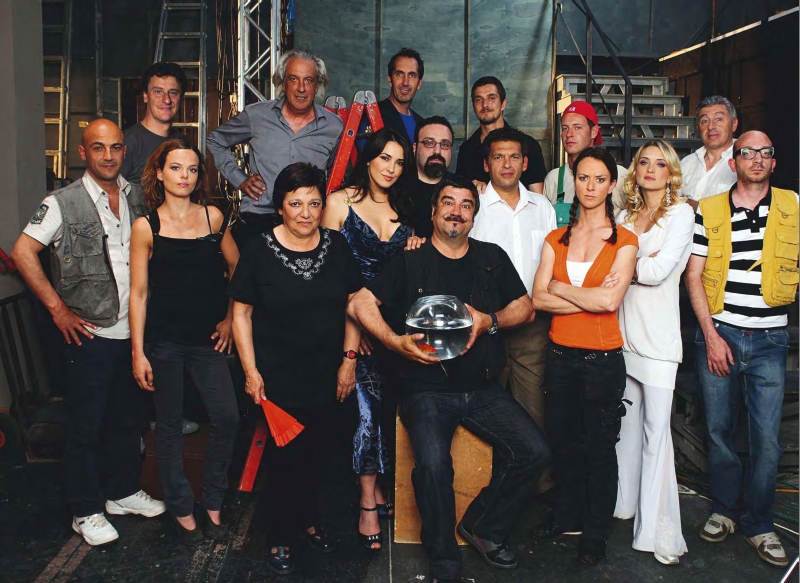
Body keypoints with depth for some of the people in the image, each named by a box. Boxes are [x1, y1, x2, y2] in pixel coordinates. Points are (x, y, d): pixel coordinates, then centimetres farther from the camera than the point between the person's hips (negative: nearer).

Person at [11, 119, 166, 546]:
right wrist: (58, 308, -12)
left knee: (129, 417, 17)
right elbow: (22, 252, -11)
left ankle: (123, 491, 35)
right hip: (91, 334, -5)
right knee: (85, 425, 6)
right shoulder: (63, 203, -8)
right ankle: (86, 511, 21)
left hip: (134, 330, 5)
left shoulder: (136, 197, 7)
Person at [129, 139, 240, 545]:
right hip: (163, 340, -1)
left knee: (227, 418, -6)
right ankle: (182, 509, 24)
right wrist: (138, 352, -4)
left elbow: (238, 270, 13)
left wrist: (230, 318, 7)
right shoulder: (146, 227, -2)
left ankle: (213, 504, 14)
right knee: (169, 425, 7)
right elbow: (139, 292, -2)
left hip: (207, 339, 2)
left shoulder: (213, 217, 4)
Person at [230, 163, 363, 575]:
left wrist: (349, 359, 3)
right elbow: (241, 312, -4)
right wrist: (250, 370, -8)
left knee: (317, 450, 13)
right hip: (278, 375, -3)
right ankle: (280, 537, 23)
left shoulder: (337, 247, 2)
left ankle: (308, 519, 38)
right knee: (287, 453, 2)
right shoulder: (259, 250, -7)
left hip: (326, 375, 3)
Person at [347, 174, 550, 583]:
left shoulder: (492, 258, 12)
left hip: (482, 388, 4)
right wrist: (397, 342, -17)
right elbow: (359, 304, -2)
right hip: (427, 389, -3)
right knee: (432, 464, -28)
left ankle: (483, 526, 12)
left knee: (534, 452, -13)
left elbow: (524, 307, 14)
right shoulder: (410, 262, 3)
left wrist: (489, 321, -6)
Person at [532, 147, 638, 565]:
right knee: (563, 441, 15)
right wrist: (592, 299, -14)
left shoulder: (624, 241, -4)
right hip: (560, 355, 3)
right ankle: (567, 515, 34)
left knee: (599, 448, 8)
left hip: (602, 359, -3)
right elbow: (538, 298, -6)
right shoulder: (555, 240, 6)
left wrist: (561, 287, -7)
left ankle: (596, 533, 24)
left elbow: (610, 300, -18)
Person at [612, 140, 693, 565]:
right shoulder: (624, 216, 15)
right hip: (622, 331, 5)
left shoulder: (681, 214, -1)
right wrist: (642, 261, -8)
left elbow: (659, 271, -13)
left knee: (656, 429, -4)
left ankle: (658, 532, 2)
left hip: (657, 335, -5)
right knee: (626, 422, 13)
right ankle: (623, 502, 28)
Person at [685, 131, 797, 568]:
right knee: (719, 429, 9)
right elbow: (693, 277, 1)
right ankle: (725, 509, 28)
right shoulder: (708, 210, 3)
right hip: (717, 334, 0)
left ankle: (757, 523, 20)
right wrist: (710, 335, -5)